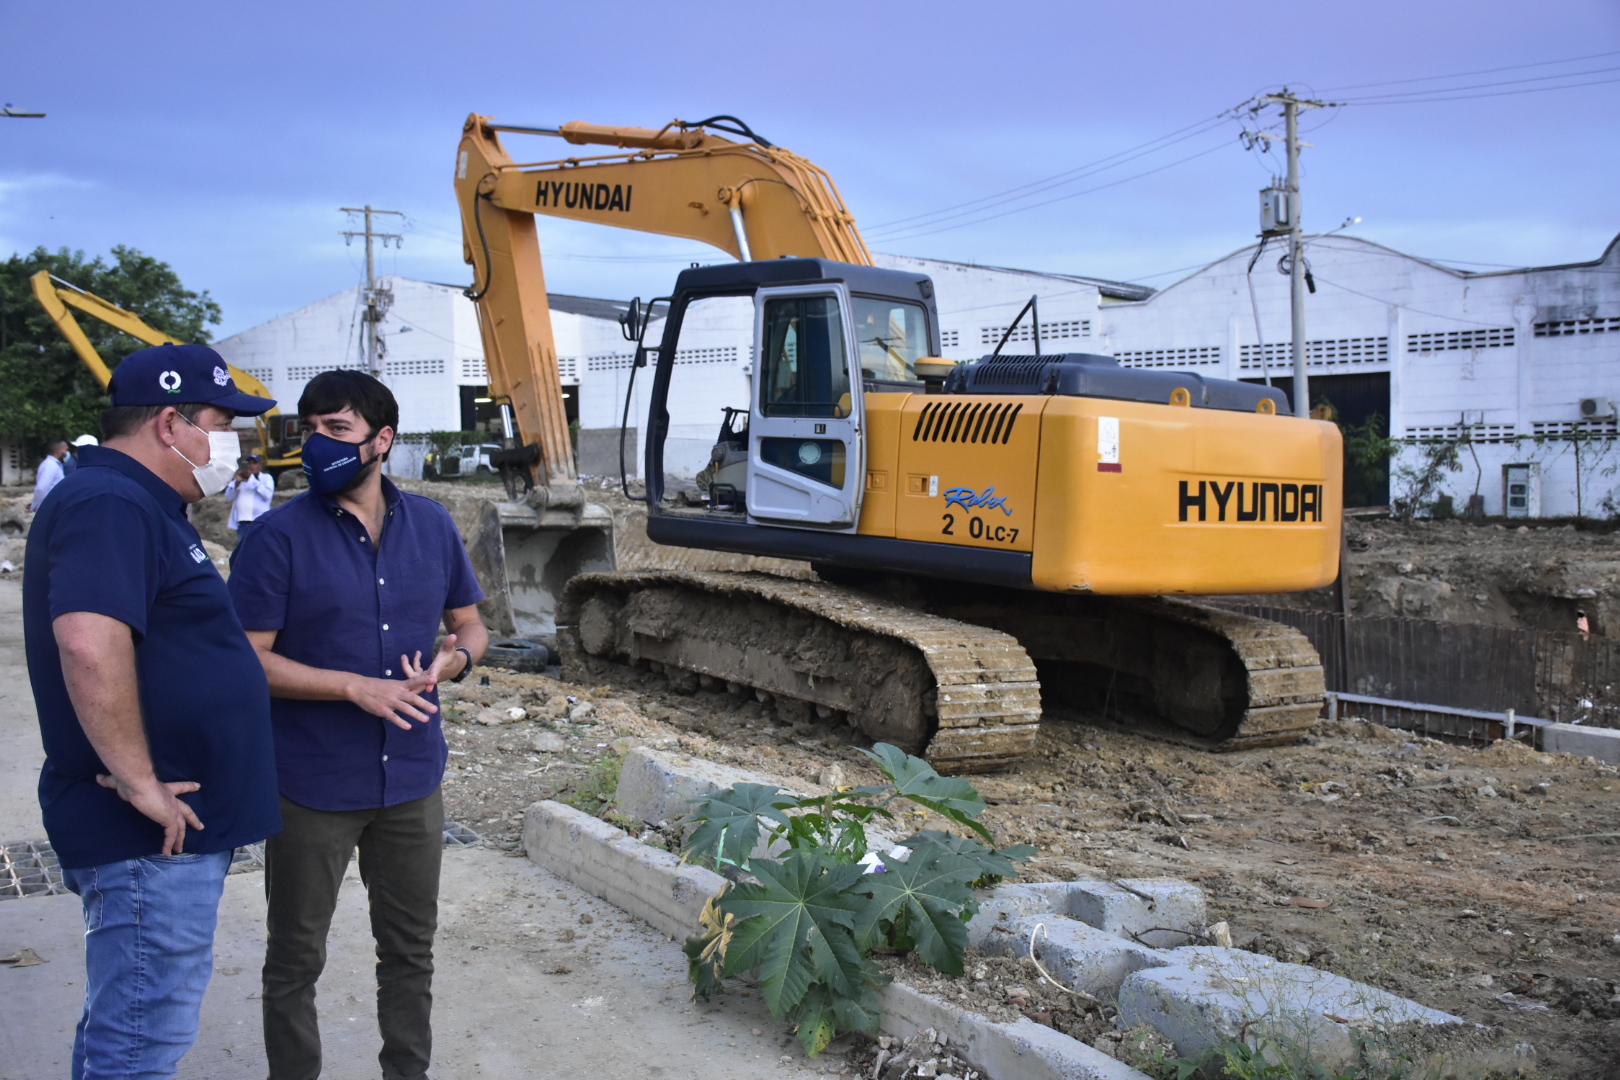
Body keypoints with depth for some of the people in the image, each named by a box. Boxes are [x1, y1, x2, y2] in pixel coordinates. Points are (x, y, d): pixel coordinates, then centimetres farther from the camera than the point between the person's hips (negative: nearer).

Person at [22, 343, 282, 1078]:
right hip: (154, 834, -11)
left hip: (174, 824, 11)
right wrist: (139, 784, -27)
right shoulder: (110, 505, -18)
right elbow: (90, 644, -34)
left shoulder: (141, 505, 15)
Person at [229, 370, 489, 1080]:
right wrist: (356, 686, -22)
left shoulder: (431, 525, 2)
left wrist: (454, 659, -11)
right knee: (296, 959, 11)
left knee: (410, 947, 18)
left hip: (411, 778, 4)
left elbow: (470, 624, 12)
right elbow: (248, 659, -12)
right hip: (312, 787, -4)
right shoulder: (279, 535, -11)